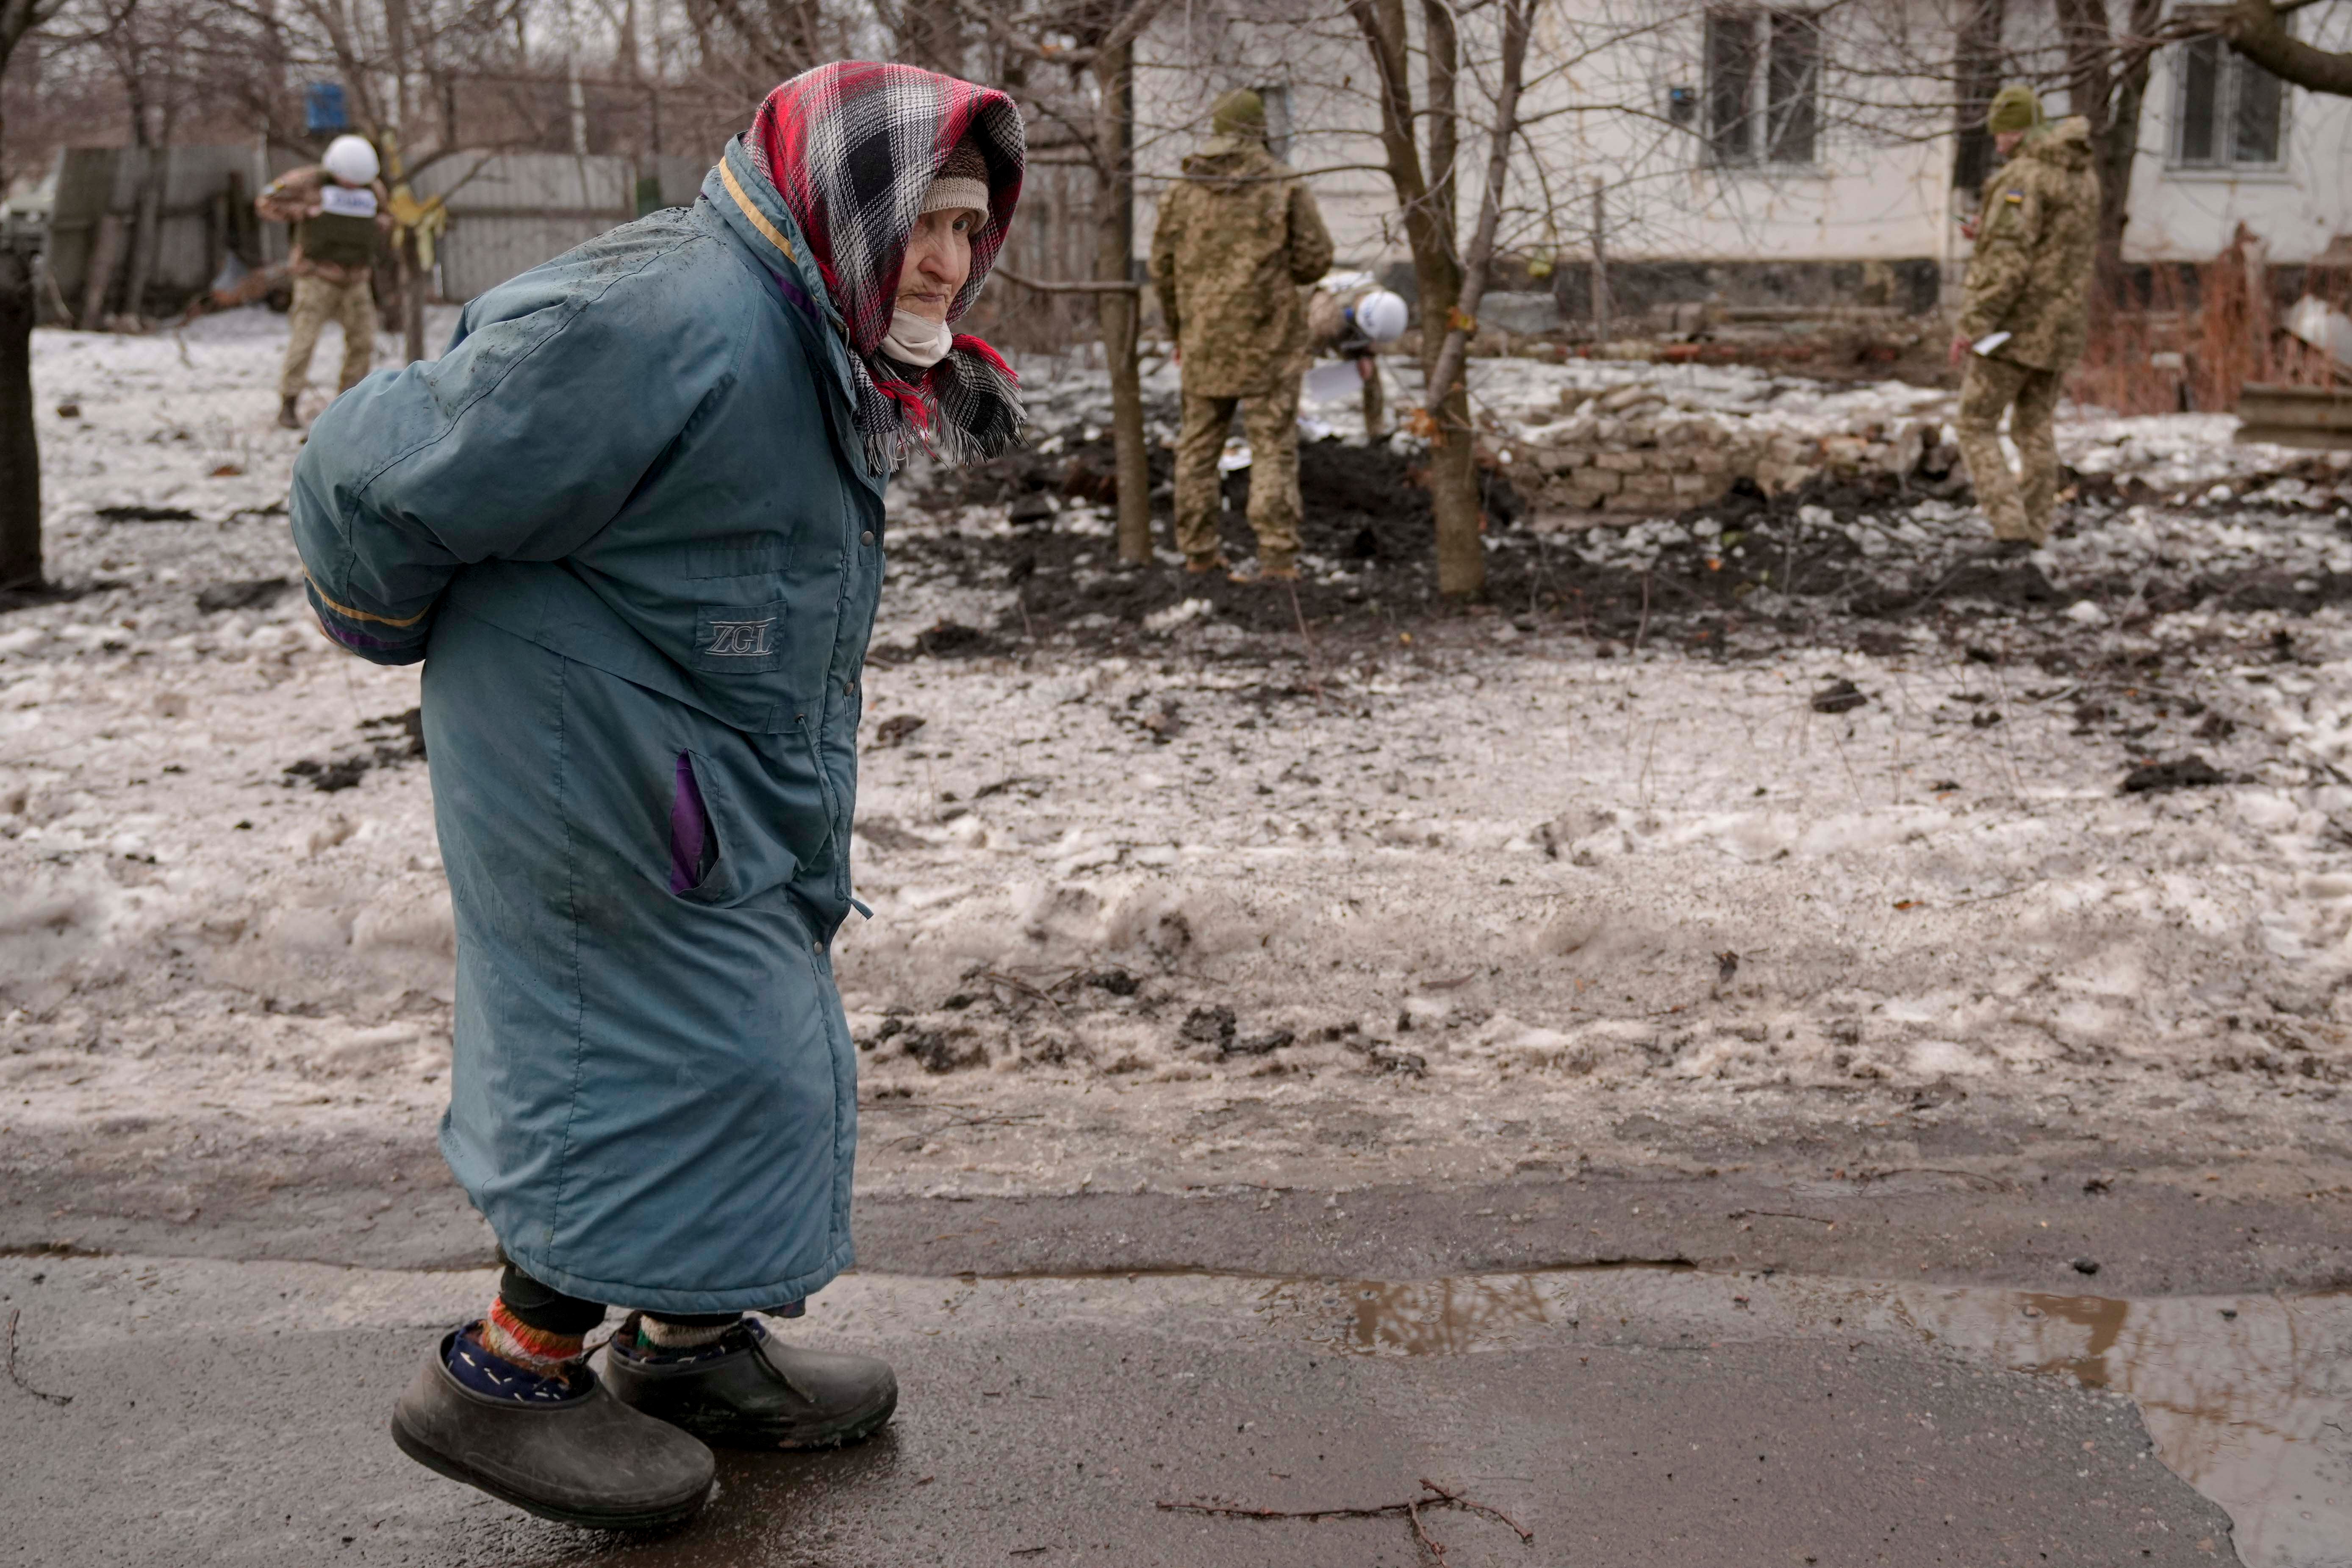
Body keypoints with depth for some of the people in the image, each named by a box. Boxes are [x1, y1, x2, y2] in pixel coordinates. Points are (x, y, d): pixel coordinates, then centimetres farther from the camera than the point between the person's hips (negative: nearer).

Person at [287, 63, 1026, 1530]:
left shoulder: (809, 340, 8)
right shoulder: (671, 323, -27)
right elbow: (378, 476, -23)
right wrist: (401, 628, -4)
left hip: (735, 776, 10)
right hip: (598, 764, -10)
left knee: (764, 1048, 16)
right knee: (699, 1061, -5)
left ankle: (692, 1343, 33)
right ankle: (506, 1378, 12)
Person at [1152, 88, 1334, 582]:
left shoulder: (1185, 189, 4)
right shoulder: (1286, 187, -4)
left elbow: (1163, 266, 7)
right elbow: (1315, 258, -5)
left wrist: (1178, 330, 19)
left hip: (1205, 340, 3)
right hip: (1268, 338, -3)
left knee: (1200, 442, 12)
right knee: (1273, 446, -2)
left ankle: (1199, 549, 14)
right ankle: (1277, 555, -8)